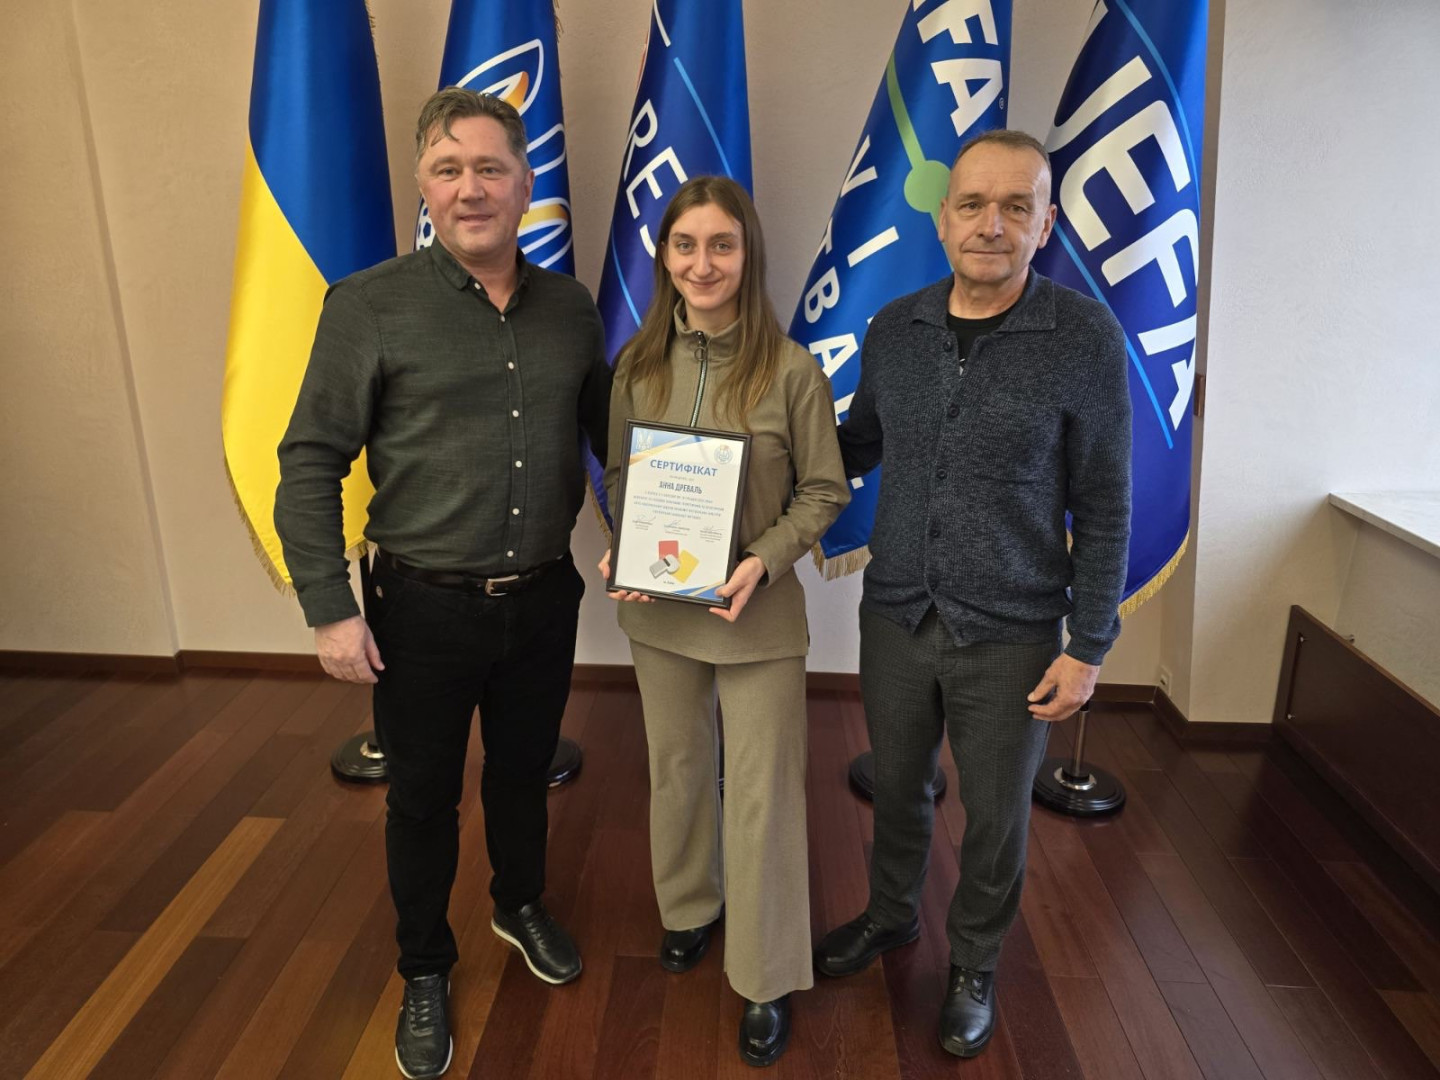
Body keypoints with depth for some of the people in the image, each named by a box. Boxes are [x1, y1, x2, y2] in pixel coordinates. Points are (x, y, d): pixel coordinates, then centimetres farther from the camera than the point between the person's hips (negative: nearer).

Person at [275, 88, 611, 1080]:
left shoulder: (572, 308, 1)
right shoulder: (370, 307, -10)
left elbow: (607, 433, 14)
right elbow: (309, 465, -8)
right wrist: (330, 608, -11)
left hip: (543, 599, 3)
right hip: (423, 609, -3)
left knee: (524, 772, 22)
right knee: (424, 797, 15)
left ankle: (523, 906, 50)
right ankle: (426, 971, 39)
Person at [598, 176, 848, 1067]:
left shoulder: (791, 369, -12)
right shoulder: (640, 363, -2)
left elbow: (824, 490, -6)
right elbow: (618, 474, 8)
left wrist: (763, 561, -20)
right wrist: (622, 552, -9)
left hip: (758, 612, -3)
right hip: (658, 606, 4)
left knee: (761, 795, 6)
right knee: (677, 770, 21)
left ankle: (767, 984, 24)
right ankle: (689, 907, 47)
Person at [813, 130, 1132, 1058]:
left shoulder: (1085, 337, -11)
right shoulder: (894, 329, -1)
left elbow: (1104, 507, -7)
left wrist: (1088, 646, -8)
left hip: (1011, 635, -3)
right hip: (896, 616, 3)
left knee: (997, 817, 14)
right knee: (898, 787, 21)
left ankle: (975, 967, 40)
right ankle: (891, 915, 48)